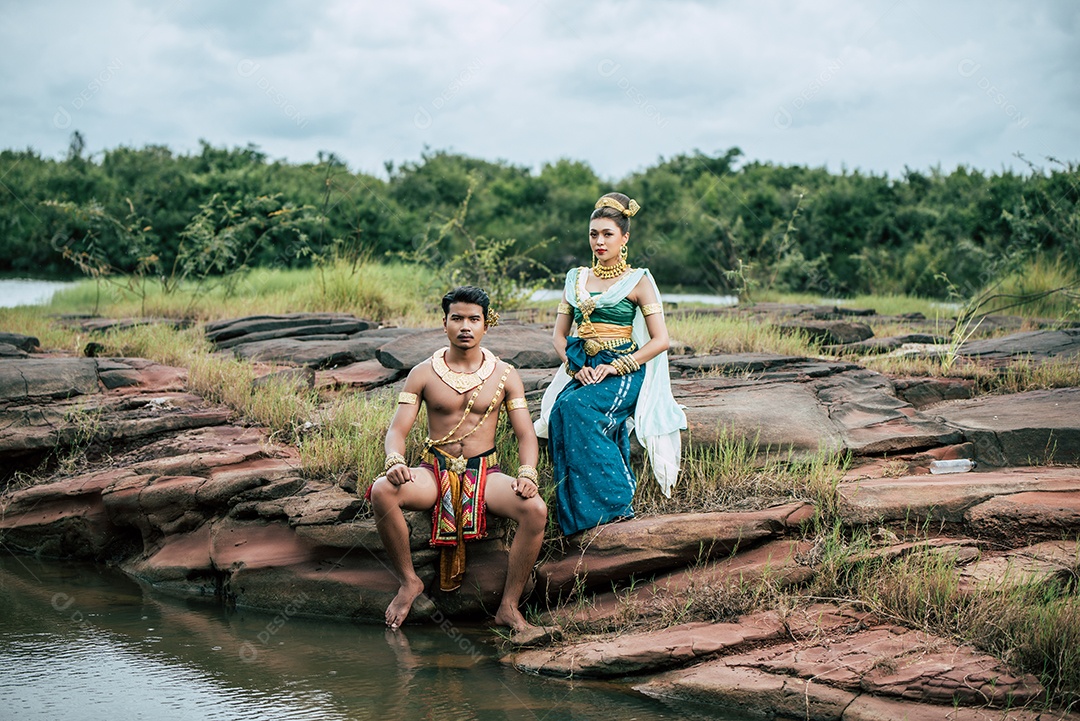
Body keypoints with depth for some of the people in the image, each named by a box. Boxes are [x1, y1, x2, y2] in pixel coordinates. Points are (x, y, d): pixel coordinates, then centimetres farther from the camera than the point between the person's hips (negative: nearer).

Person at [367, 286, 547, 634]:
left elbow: (526, 434, 3)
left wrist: (527, 474, -18)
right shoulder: (423, 374, 4)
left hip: (484, 473, 0)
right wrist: (394, 462, -24)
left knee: (535, 509, -31)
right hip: (435, 472, 0)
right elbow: (398, 428, 0)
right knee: (382, 491, -32)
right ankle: (409, 582, -10)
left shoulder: (504, 375, 6)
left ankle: (509, 606, -16)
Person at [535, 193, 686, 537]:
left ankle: (615, 502, -23)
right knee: (560, 410, -26)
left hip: (622, 373, -5)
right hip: (583, 370, 5)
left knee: (576, 408, -32)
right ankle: (577, 511, -21)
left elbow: (660, 340, -4)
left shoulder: (637, 281, 1)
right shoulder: (576, 279, 14)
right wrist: (576, 366, -6)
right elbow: (560, 335, 14)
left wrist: (615, 367, -13)